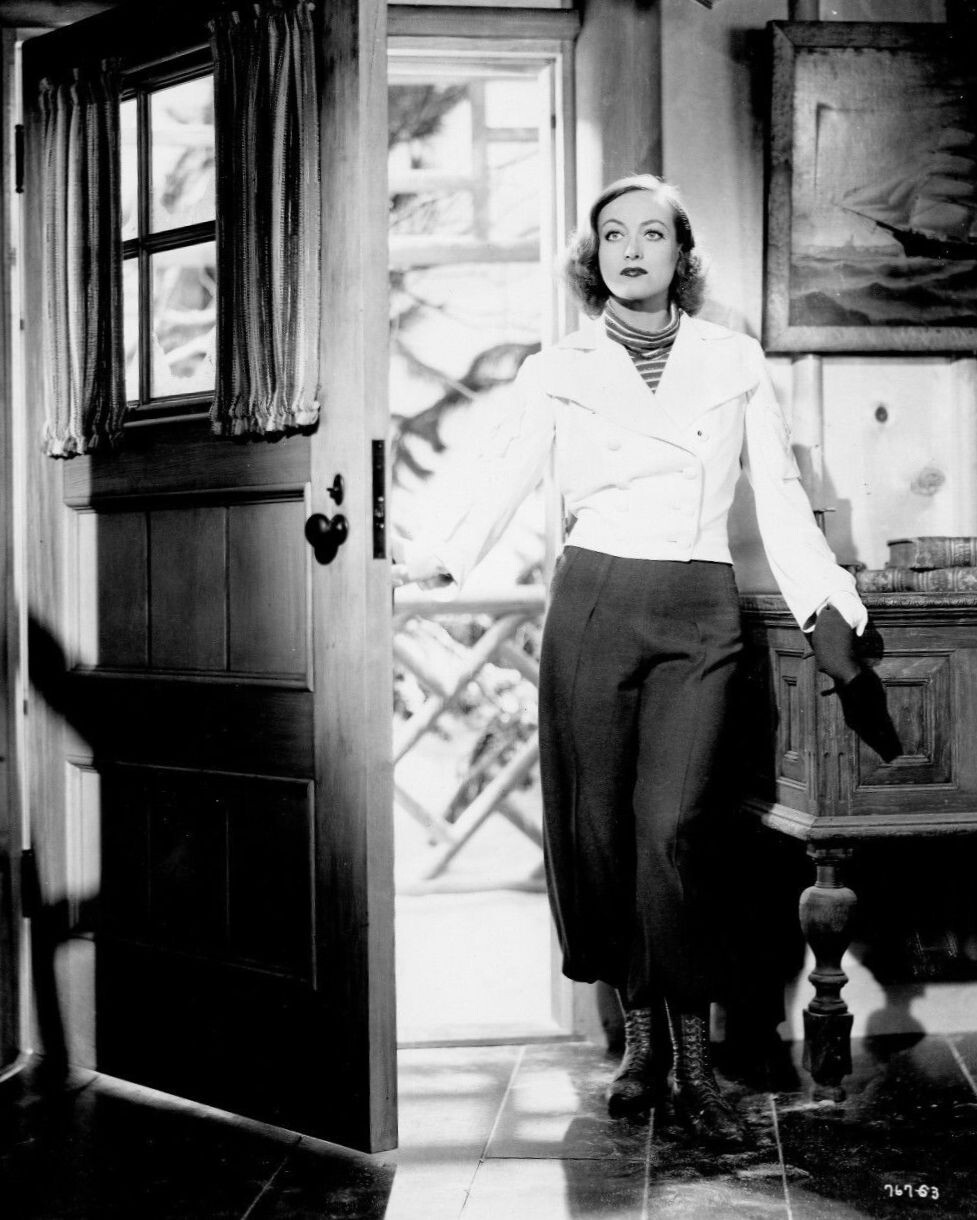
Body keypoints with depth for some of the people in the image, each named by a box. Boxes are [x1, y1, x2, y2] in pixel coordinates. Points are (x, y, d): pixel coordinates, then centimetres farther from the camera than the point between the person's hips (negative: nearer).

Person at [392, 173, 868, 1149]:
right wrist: (441, 554, -15)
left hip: (700, 613, -1)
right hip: (593, 603, 1)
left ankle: (693, 1067, -3)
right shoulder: (557, 370, 10)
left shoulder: (734, 361, 10)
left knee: (671, 830, -12)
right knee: (598, 828, 1)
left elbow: (778, 491, 8)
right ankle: (640, 1040, 16)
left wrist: (821, 586, -5)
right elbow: (505, 478, 2)